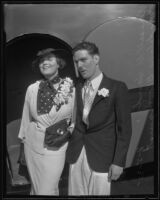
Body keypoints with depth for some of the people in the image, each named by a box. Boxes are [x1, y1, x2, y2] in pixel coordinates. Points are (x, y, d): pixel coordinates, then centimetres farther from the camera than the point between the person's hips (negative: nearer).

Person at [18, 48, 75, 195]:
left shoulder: (71, 89, -12)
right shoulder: (32, 89, -3)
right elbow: (26, 119, 7)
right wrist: (22, 149, 11)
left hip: (55, 148, -3)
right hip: (32, 145, 3)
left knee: (47, 191, 2)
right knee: (35, 188, 18)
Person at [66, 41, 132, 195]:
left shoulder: (117, 88, -7)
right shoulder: (76, 88, 7)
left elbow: (124, 128, -7)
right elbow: (74, 119, 11)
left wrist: (118, 162, -9)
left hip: (101, 156, -4)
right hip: (76, 154, 4)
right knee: (75, 193, 11)